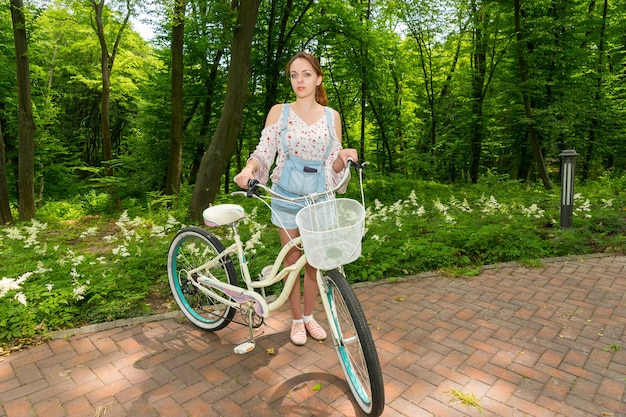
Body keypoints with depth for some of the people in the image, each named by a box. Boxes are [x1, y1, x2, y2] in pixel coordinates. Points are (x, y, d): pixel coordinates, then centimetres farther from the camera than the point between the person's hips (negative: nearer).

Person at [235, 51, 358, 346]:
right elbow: (263, 151, -4)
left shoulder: (331, 116, 4)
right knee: (292, 258, 7)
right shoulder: (279, 112, 1)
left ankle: (309, 316, 31)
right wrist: (248, 169, -25)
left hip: (319, 195, 1)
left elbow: (333, 165, 4)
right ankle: (296, 319, 26)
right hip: (287, 194, -1)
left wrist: (344, 157, -18)